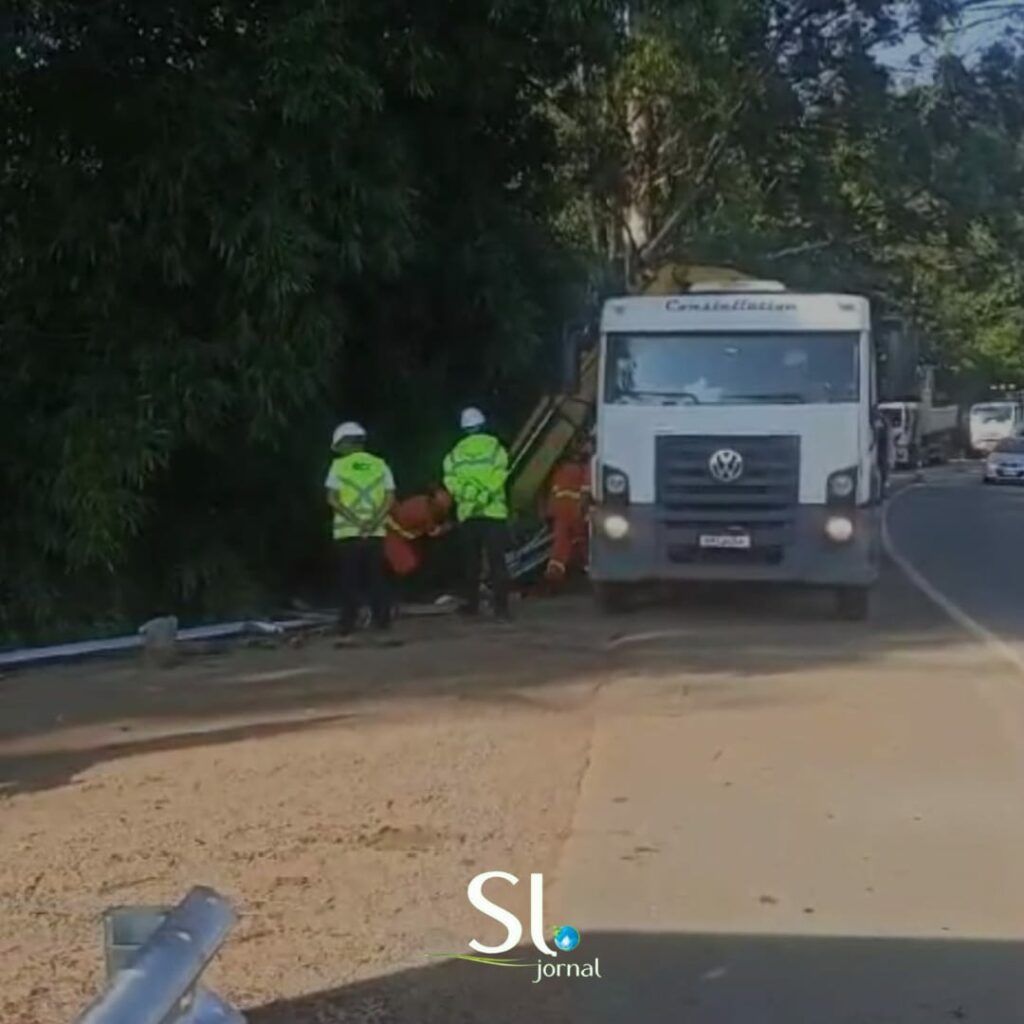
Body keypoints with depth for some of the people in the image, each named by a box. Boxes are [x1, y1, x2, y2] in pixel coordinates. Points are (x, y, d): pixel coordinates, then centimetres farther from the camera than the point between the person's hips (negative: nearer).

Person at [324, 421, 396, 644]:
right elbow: (390, 498, -2)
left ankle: (346, 628, -2)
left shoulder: (339, 465, 1)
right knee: (376, 579, 9)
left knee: (349, 581, 1)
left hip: (348, 531, -2)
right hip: (375, 532, 2)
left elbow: (332, 498, -7)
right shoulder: (379, 464, 7)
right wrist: (375, 521, -10)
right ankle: (382, 622, 7)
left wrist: (354, 520, -11)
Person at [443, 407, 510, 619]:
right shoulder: (495, 448, 2)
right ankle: (501, 606, -8)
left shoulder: (455, 453, 9)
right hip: (494, 512, -2)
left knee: (471, 561, 12)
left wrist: (468, 495, -9)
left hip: (466, 514, 2)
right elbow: (499, 476, -13)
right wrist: (484, 496, -15)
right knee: (497, 561, -2)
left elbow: (450, 481, -6)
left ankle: (472, 604, 13)